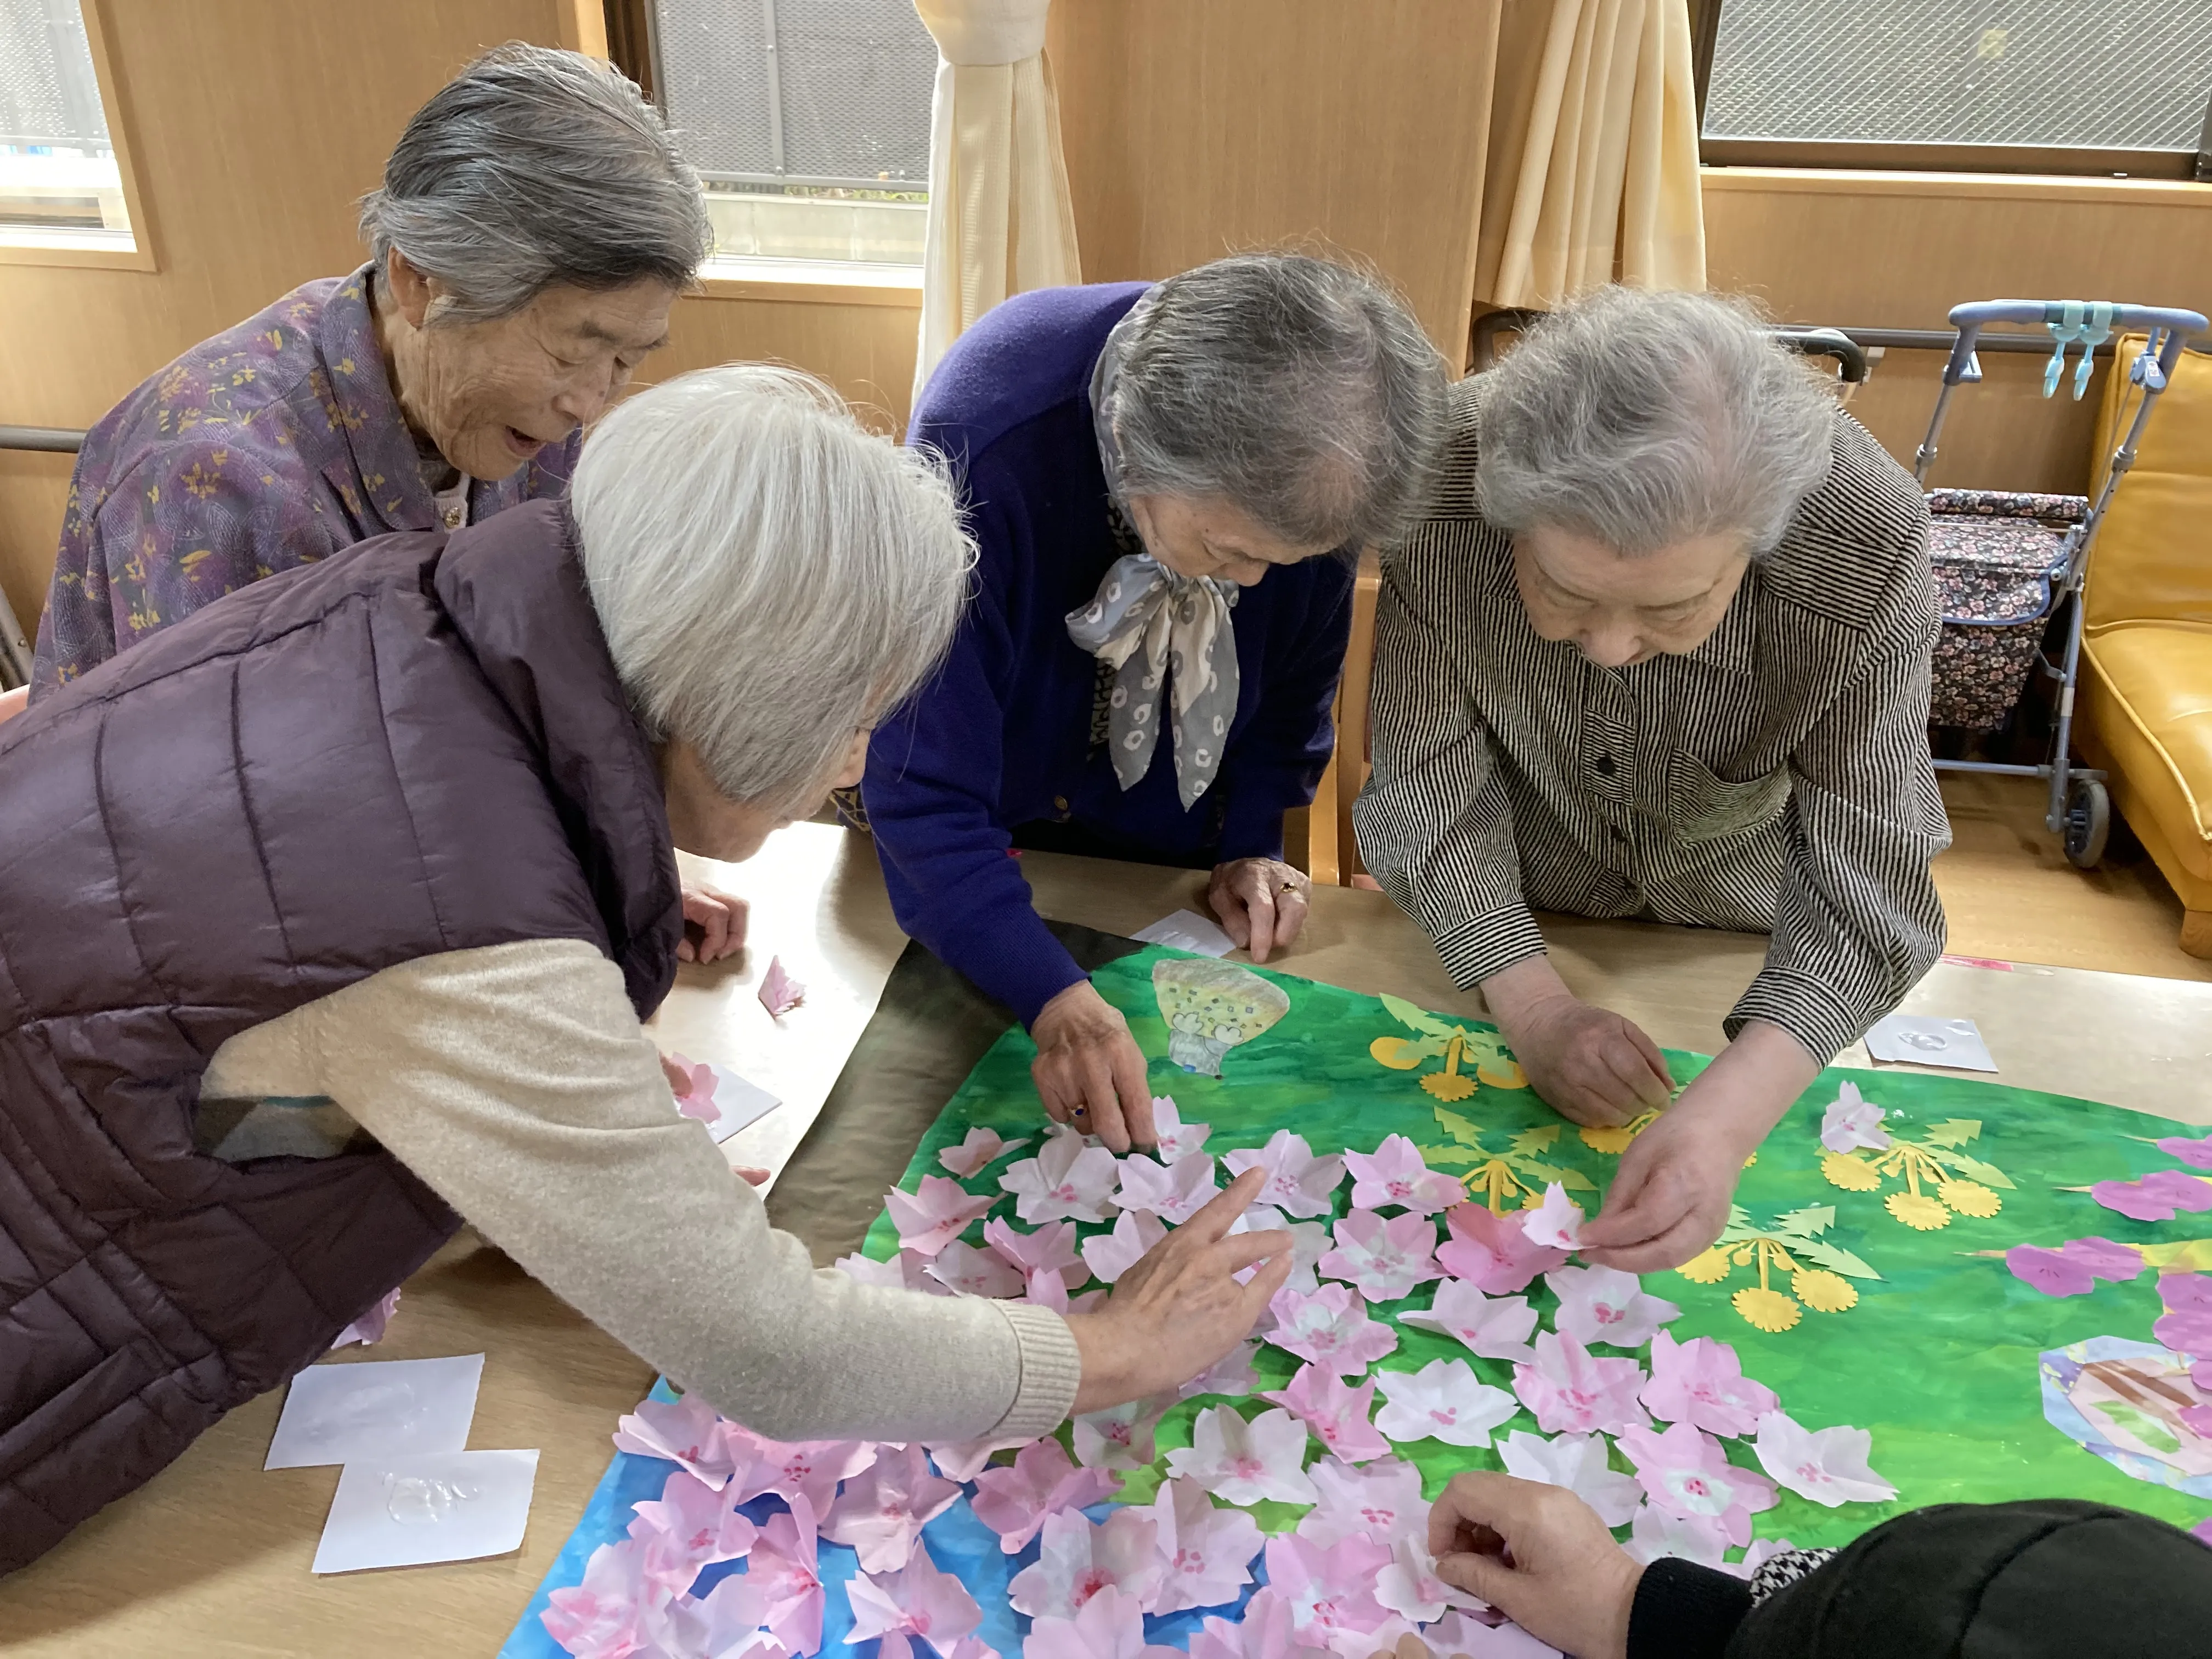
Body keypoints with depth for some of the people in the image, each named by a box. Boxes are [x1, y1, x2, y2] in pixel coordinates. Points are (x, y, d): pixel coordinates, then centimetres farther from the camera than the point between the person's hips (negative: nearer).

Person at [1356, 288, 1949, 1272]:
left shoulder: (1868, 540, -37)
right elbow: (1430, 769, -23)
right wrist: (1531, 1003, -29)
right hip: (1517, 905, 0)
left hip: (1739, 917, 0)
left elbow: (1862, 878, -32)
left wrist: (1727, 1116, -46)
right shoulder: (1443, 481, -35)